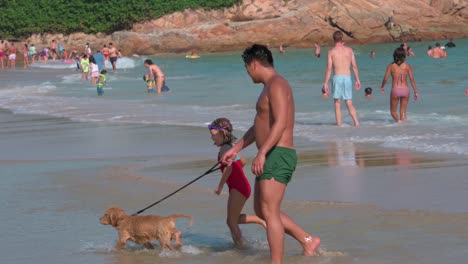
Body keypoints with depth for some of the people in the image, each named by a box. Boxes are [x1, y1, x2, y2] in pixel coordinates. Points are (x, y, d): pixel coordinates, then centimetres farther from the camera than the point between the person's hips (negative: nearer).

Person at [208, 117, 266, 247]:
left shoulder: (224, 149, -16)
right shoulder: (231, 147, 14)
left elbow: (228, 168, -27)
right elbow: (243, 161, 27)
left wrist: (220, 186, -23)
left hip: (238, 188, -10)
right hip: (241, 187, 10)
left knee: (231, 222, -4)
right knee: (234, 219, 18)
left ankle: (240, 246, 0)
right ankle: (262, 221, 19)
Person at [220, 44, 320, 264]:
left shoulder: (276, 85, -12)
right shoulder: (269, 87, 21)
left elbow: (280, 123, -24)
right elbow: (259, 126, 30)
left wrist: (262, 152, -30)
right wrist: (236, 148, 30)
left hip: (278, 155, -11)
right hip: (271, 158, 11)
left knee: (269, 212, -12)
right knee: (261, 210, 15)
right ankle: (307, 240, 19)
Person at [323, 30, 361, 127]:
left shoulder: (331, 52, 0)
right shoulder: (349, 50, 7)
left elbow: (329, 68, -4)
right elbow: (354, 66, 7)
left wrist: (325, 83, 0)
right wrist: (357, 80, 14)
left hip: (337, 77, -2)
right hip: (348, 78, 2)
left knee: (337, 104, 5)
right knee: (349, 104, 7)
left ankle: (339, 125, 1)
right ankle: (356, 122, -9)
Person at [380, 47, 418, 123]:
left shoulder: (391, 66, -3)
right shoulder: (407, 66, -1)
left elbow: (385, 78, -6)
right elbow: (412, 79, -3)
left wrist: (382, 87, 13)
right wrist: (415, 92, 3)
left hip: (395, 90, -2)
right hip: (405, 90, 2)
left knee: (393, 111, 12)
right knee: (403, 111, 15)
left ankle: (398, 120, -15)